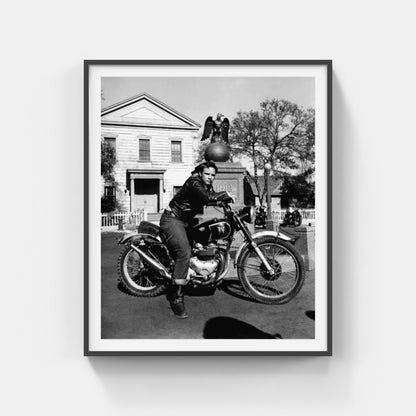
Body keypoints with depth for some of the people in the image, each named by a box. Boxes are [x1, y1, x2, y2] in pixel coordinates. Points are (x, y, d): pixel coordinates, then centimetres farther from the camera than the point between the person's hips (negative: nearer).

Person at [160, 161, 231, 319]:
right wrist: (225, 194, -23)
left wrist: (224, 199, -8)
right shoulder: (194, 182, -19)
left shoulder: (208, 187, 10)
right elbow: (207, 198, -35)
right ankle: (176, 297, -22)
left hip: (185, 221, 10)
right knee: (184, 252, -27)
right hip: (172, 219, -10)